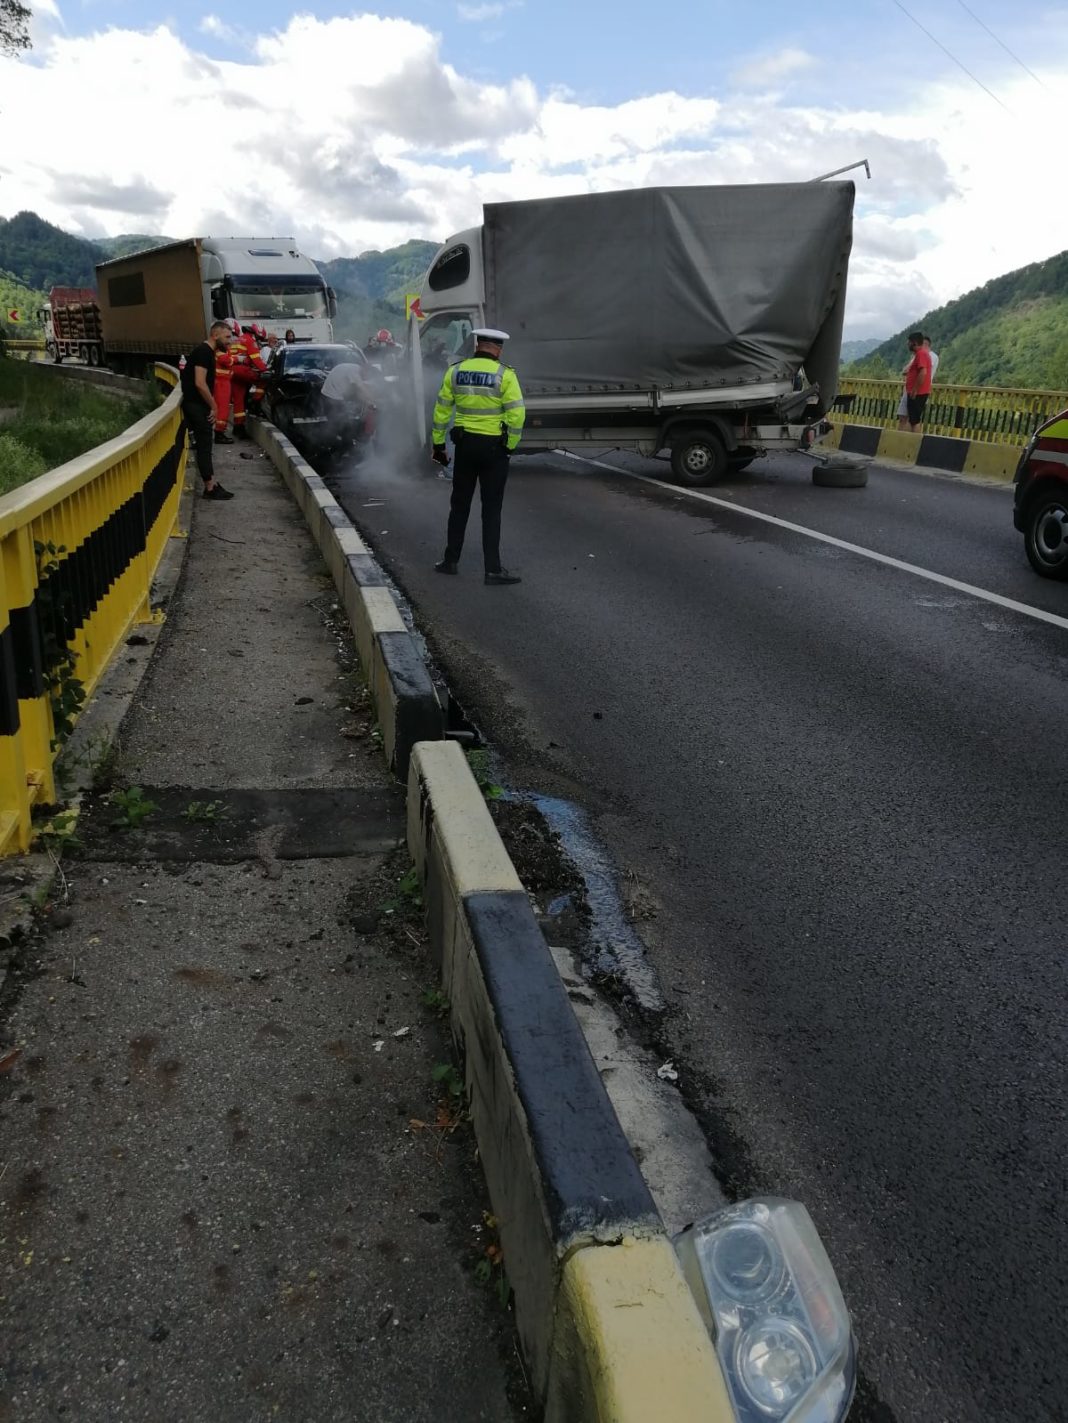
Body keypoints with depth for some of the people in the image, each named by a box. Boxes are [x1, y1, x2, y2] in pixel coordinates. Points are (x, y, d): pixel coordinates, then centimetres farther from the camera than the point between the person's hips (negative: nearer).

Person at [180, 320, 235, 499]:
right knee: (204, 446, -6)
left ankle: (212, 484, 17)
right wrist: (214, 406, -15)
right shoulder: (203, 352, -15)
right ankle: (210, 488, -3)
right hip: (195, 405, -10)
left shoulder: (208, 352, 15)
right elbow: (200, 383, -23)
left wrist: (212, 406, 11)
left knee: (206, 445, 12)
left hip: (200, 405, 10)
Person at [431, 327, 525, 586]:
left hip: (465, 443, 3)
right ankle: (493, 570, 1)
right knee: (491, 509, 2)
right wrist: (511, 445, -3)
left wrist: (438, 443, 13)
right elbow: (516, 413, -15)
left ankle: (451, 560, 22)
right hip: (494, 446, -3)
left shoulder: (455, 371, 2)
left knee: (459, 504, 16)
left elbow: (441, 410, 6)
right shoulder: (504, 374, -9)